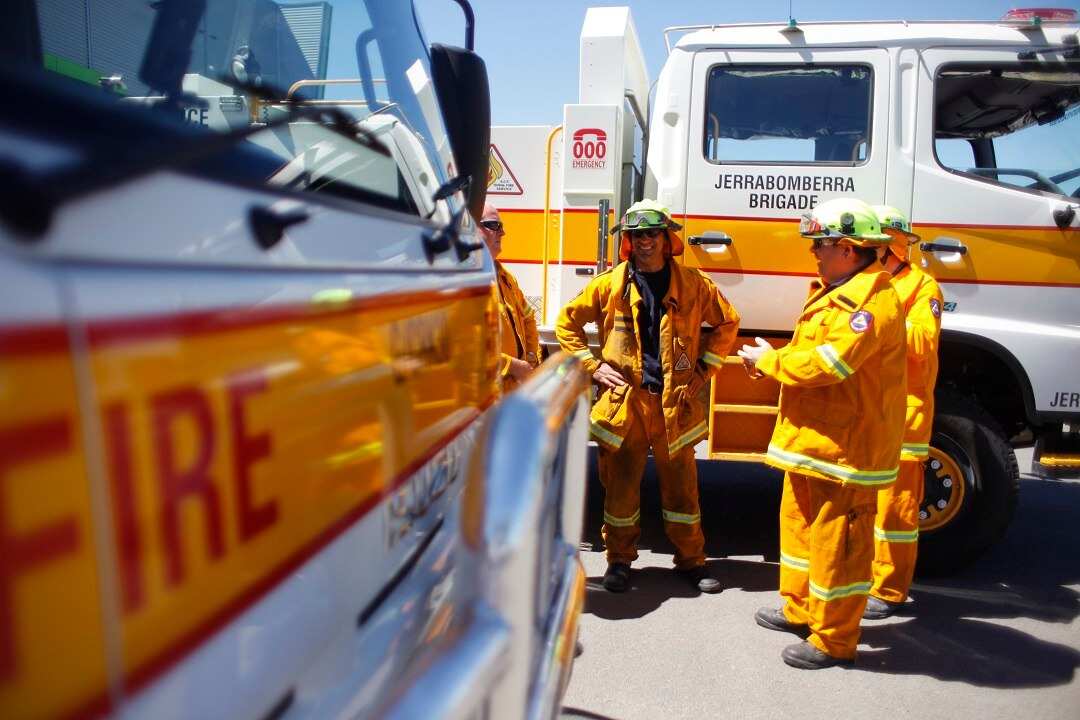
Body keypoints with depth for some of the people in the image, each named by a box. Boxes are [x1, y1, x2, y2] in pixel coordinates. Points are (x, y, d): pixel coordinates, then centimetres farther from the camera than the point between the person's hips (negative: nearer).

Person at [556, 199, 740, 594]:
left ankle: (691, 561, 26)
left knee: (681, 485, 9)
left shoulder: (693, 283, 2)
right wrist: (593, 366, 1)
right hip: (624, 401, 0)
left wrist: (703, 369, 6)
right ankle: (619, 560, 25)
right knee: (621, 485, 8)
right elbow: (567, 322, 9)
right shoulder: (609, 284, 1)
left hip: (676, 403, 1)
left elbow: (727, 323, 14)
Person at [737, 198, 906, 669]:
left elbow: (826, 363, -27)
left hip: (846, 447, -11)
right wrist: (769, 362, 0)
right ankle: (800, 609, 39)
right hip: (812, 438, 11)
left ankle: (833, 640, 15)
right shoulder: (834, 293, 14)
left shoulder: (873, 302, -21)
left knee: (836, 541, 0)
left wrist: (767, 360, -12)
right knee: (801, 523, 22)